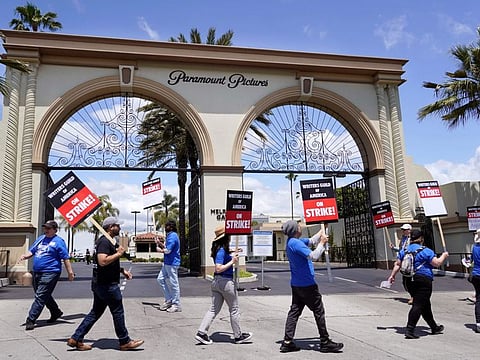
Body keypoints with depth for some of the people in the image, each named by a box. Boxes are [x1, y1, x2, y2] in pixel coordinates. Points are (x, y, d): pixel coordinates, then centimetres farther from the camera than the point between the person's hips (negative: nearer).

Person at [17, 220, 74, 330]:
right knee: (45, 296, 19)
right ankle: (56, 312, 37)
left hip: (50, 273, -8)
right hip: (37, 273, 8)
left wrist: (70, 272, -12)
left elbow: (66, 258, -9)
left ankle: (30, 320, -6)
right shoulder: (40, 238, 15)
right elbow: (32, 251, 16)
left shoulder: (58, 241, -7)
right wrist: (25, 256, -7)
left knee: (40, 297, -10)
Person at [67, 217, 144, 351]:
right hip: (107, 285, -10)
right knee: (118, 312, 2)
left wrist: (122, 270, 17)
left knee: (95, 312, 15)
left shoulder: (107, 241, 17)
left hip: (100, 284, 10)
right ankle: (125, 342, 13)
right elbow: (103, 261, -30)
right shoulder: (104, 242, -17)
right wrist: (118, 253, -20)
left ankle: (76, 339, 18)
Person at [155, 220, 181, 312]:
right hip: (167, 263, 11)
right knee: (160, 279, 14)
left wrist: (160, 250, -5)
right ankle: (169, 300, 21)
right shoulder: (169, 236, 15)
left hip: (172, 263, -11)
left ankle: (176, 305, 7)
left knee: (173, 284, -3)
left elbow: (168, 250, -22)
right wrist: (159, 243, 8)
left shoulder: (172, 236, -18)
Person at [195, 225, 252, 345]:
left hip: (216, 281, 8)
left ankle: (201, 332, 6)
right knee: (234, 310, 7)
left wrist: (232, 253, 25)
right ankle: (238, 336, 19)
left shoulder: (218, 249, 8)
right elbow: (218, 269, -24)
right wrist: (232, 262, -20)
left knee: (214, 309, 11)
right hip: (226, 281, -8)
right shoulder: (222, 251, -19)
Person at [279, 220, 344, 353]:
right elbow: (313, 256, -27)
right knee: (319, 311, 2)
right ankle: (325, 342, 11)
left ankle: (287, 342, 7)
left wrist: (322, 232, 18)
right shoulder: (295, 243, -20)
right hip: (307, 284, -9)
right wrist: (322, 243, -16)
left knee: (294, 311, 8)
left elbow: (311, 241, 21)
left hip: (296, 284, 9)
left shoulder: (292, 242, 11)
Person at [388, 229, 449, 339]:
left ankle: (434, 327, 34)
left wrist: (392, 275, 16)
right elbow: (437, 263, -8)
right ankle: (410, 330, -10)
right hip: (423, 280, -7)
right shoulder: (425, 251, -10)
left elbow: (397, 264, 9)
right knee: (418, 305, -6)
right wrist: (444, 256, 10)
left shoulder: (404, 251, 9)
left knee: (425, 305, 20)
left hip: (409, 280, 7)